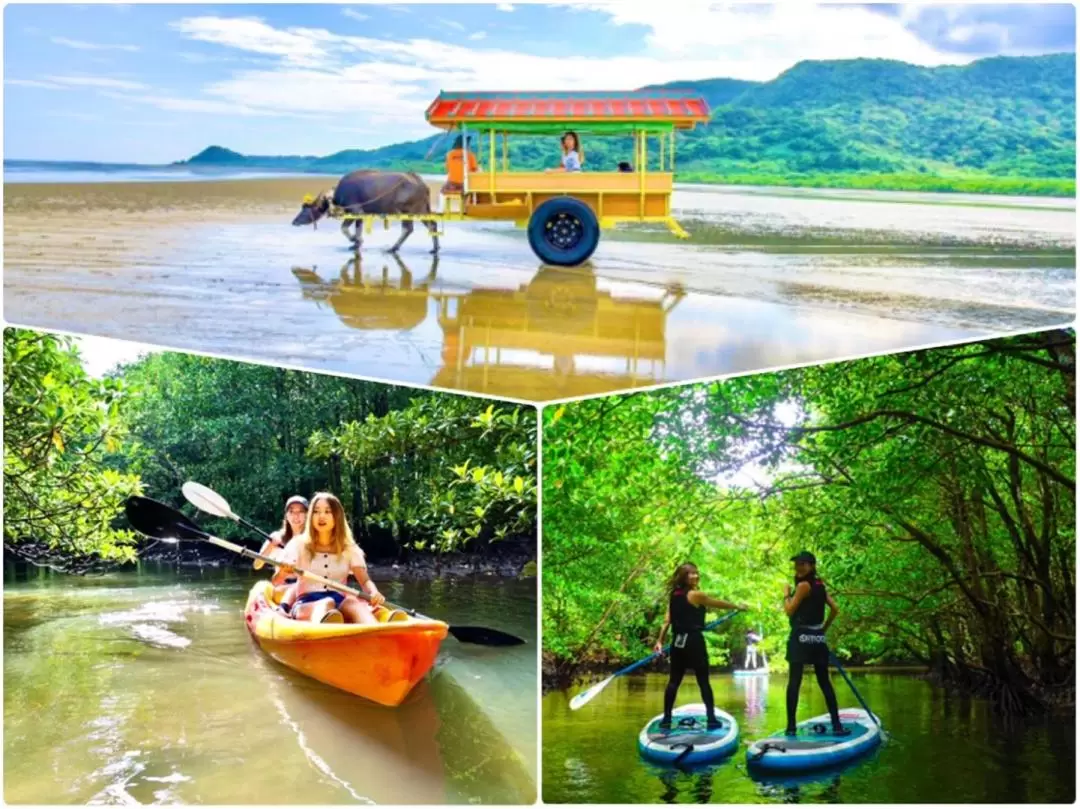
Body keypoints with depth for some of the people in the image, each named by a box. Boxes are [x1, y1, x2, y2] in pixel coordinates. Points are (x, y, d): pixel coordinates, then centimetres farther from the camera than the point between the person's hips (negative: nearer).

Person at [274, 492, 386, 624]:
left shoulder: (350, 549, 15)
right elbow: (276, 582, 2)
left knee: (352, 602, -36)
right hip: (306, 605, -1)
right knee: (327, 603, -38)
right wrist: (283, 572, -23)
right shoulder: (298, 544, 10)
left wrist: (374, 593, -21)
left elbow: (365, 580, 3)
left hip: (340, 603, 1)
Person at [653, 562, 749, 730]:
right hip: (693, 642, -6)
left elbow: (667, 619, 6)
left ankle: (667, 718, 9)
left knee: (674, 680, 9)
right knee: (703, 681, 1)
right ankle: (711, 719, 2)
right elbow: (719, 604, 0)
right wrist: (738, 606, 14)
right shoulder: (696, 595, -11)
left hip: (678, 642, 6)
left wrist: (660, 641, 7)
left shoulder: (674, 595, 7)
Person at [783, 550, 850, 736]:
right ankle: (837, 725, 6)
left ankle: (791, 726, -9)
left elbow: (789, 610, -9)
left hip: (801, 637, -7)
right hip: (818, 638, 7)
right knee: (825, 682, 9)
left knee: (794, 682, -6)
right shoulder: (820, 585, 12)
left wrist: (786, 594, 6)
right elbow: (835, 609, 13)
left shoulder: (803, 585, -10)